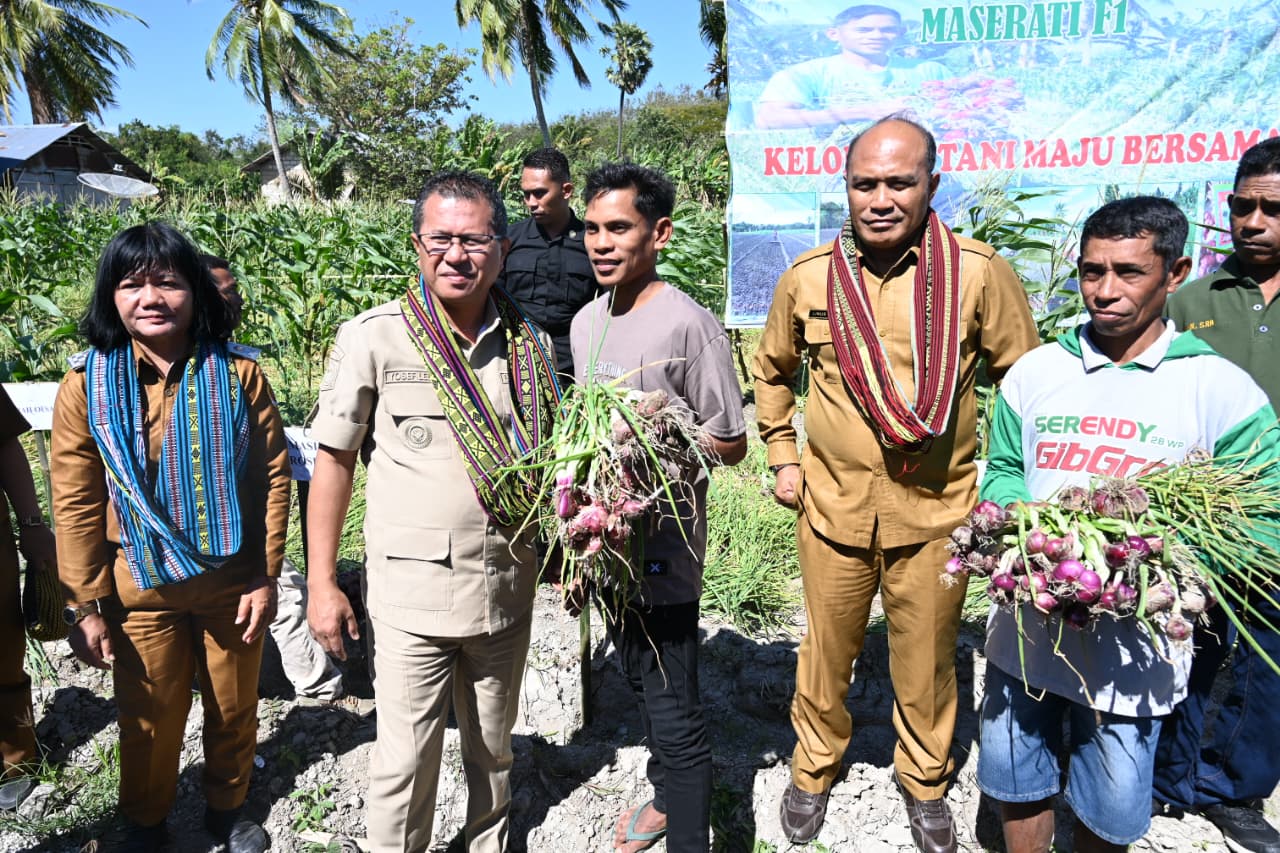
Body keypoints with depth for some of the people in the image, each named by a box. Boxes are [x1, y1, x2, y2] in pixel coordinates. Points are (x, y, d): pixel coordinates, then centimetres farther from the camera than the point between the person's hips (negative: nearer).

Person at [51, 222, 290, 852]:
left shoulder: (238, 374, -7)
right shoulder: (86, 387, -8)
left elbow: (273, 476, -4)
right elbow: (75, 504, -5)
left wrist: (267, 575, -5)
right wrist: (84, 607, -4)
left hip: (233, 583, 1)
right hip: (141, 588, 0)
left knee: (234, 710, 17)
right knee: (149, 719, 15)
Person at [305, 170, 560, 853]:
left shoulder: (529, 345, 1)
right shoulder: (372, 338, -10)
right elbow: (334, 462, -4)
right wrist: (321, 583, -5)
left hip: (507, 585, 4)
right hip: (411, 593, -3)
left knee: (492, 745, 21)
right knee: (406, 762, 7)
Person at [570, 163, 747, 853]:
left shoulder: (689, 325, -16)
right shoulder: (586, 322, 7)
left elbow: (730, 445, -12)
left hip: (663, 547, -8)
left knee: (674, 712, 0)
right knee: (641, 684, 24)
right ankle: (665, 797, 46)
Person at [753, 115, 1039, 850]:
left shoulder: (980, 273, -10)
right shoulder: (807, 277, -4)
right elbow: (773, 371, 13)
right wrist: (783, 457, 10)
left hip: (937, 511, -1)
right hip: (833, 507, 1)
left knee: (927, 665, 16)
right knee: (827, 654, 17)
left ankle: (926, 783, 43)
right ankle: (814, 771, 42)